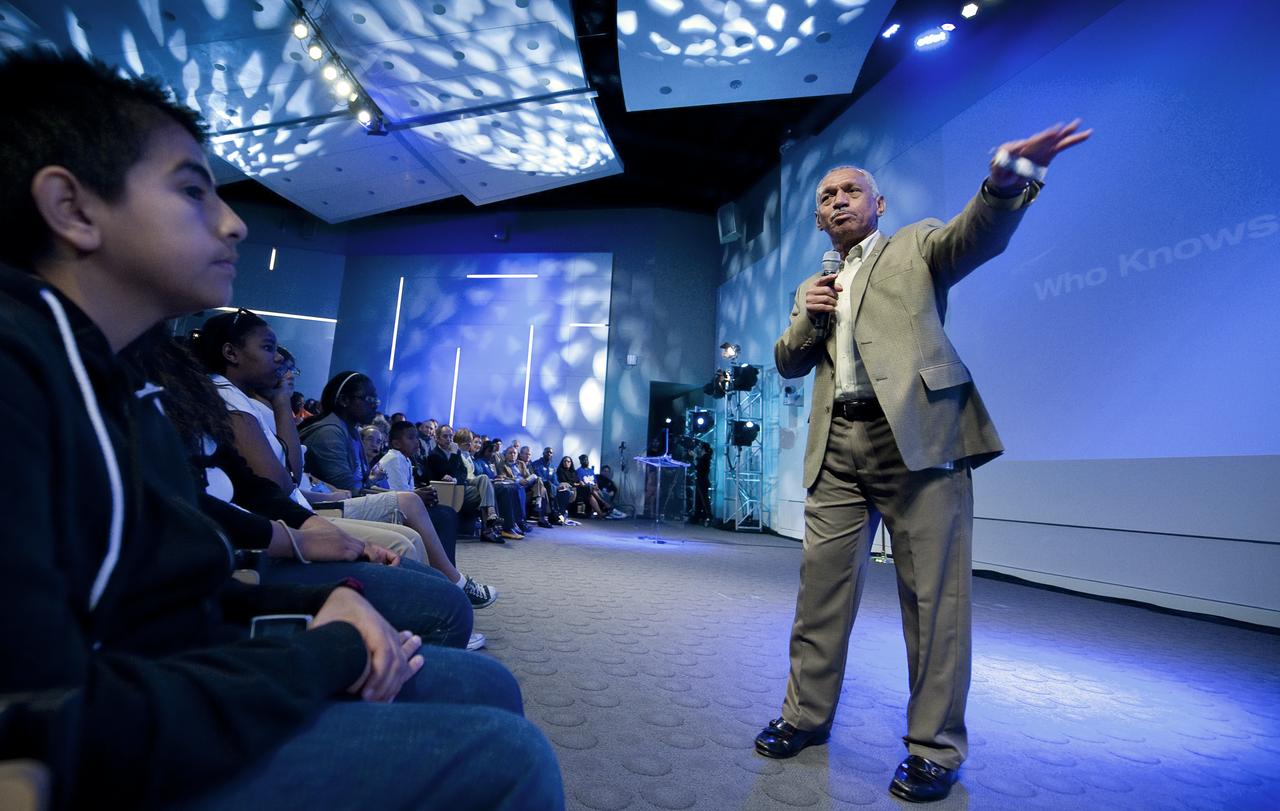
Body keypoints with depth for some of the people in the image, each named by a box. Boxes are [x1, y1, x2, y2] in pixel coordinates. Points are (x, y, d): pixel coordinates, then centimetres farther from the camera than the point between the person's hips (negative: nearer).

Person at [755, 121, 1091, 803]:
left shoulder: (916, 247, 12)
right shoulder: (815, 287, 25)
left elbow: (976, 236, -9)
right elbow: (788, 365, 21)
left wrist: (1006, 181, -30)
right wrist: (807, 318, 2)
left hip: (917, 437, -4)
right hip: (837, 446, 5)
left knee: (933, 595, -2)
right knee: (821, 585, 5)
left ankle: (935, 748, 12)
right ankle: (806, 715, 20)